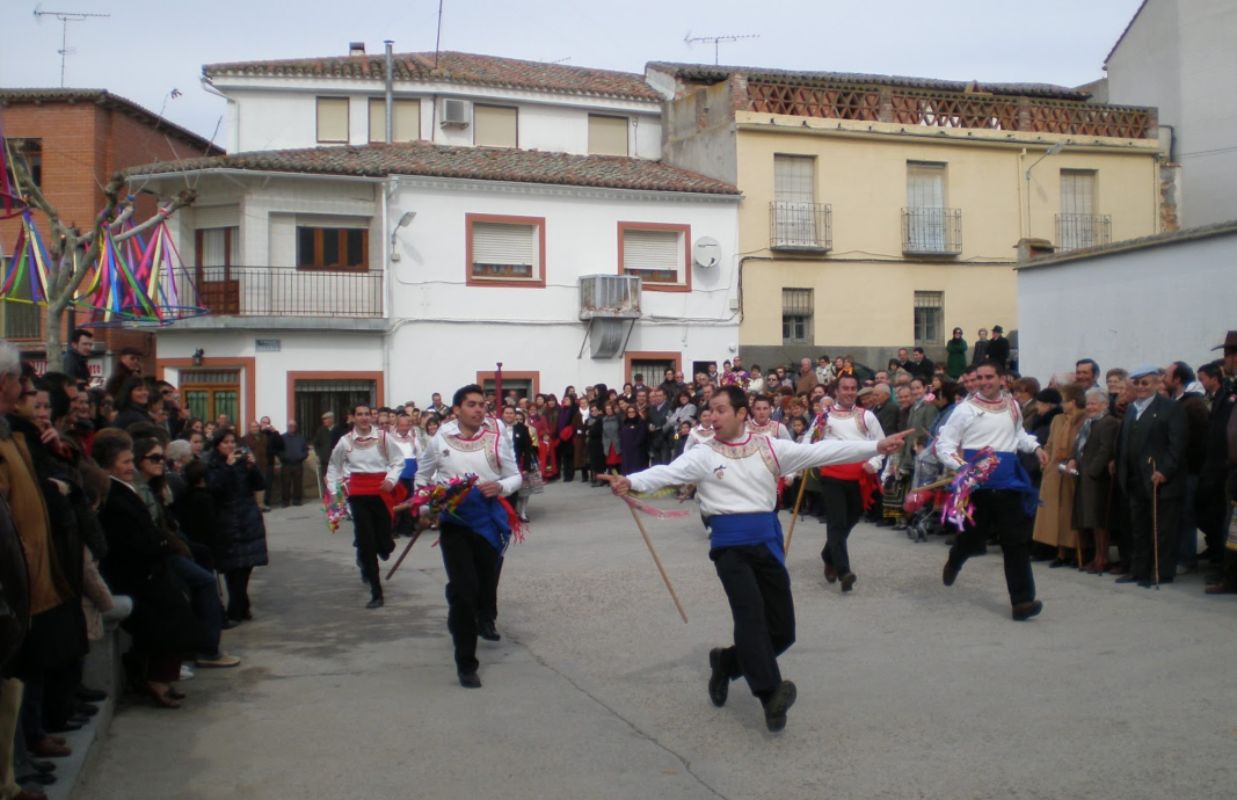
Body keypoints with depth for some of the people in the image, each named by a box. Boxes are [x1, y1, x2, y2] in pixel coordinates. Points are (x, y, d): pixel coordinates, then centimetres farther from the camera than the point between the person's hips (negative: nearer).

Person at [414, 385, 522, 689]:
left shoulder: (497, 440, -5)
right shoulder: (440, 440, -2)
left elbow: (516, 476, 3)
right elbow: (422, 474, 14)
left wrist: (500, 487, -17)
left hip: (489, 520, 1)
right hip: (453, 521, -1)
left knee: (487, 580, 14)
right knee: (463, 589, -7)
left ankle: (484, 618, 52)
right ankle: (466, 663, 3)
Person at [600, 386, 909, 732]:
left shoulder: (769, 447, 6)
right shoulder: (704, 454, 0)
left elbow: (820, 452, 3)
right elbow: (669, 471, -16)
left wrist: (875, 447, -2)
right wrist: (631, 482, -36)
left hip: (767, 539, 3)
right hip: (730, 543, -3)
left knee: (782, 629, 5)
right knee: (751, 613, -22)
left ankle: (727, 662, 28)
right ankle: (770, 694, -27)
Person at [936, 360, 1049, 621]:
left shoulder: (1013, 406, 11)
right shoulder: (965, 409, -4)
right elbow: (944, 445, -4)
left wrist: (1035, 447, 11)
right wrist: (960, 465, -21)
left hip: (1007, 481, 3)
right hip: (976, 483, -3)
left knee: (1017, 541, -4)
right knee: (974, 535, 10)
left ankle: (1022, 600, -3)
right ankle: (954, 560, 45)